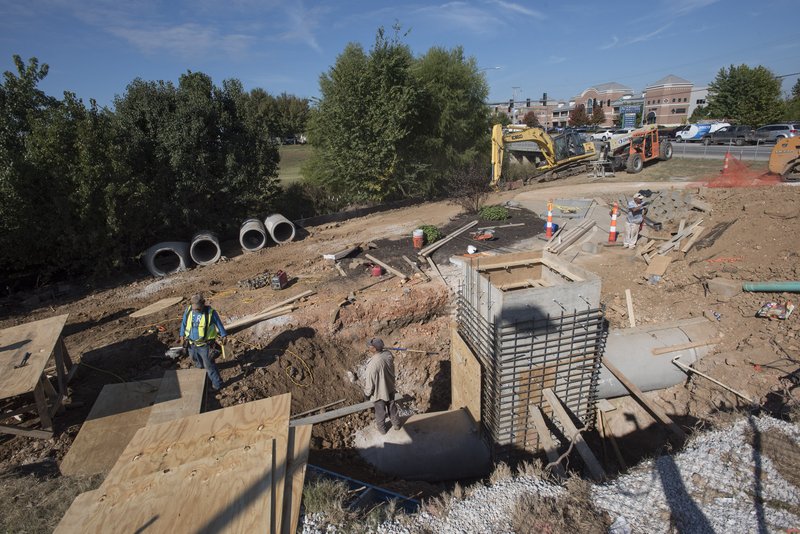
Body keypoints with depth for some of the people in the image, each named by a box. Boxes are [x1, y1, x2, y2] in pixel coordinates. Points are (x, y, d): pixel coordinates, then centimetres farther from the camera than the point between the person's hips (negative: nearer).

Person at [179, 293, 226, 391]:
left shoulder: (211, 312, -18)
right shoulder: (188, 311, -7)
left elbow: (219, 324, -6)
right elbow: (184, 323, 8)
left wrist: (223, 335, -1)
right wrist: (182, 336, 9)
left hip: (205, 345, -5)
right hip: (191, 344, 5)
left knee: (209, 365, -1)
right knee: (197, 361, 26)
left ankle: (217, 384, 10)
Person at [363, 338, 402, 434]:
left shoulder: (372, 365, -39)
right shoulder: (388, 354, -22)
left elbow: (370, 383, -23)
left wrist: (367, 393, -4)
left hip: (379, 393, -5)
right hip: (390, 388, 5)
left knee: (380, 411, 24)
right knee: (392, 407, 29)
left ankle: (382, 429, 49)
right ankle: (396, 424, 52)